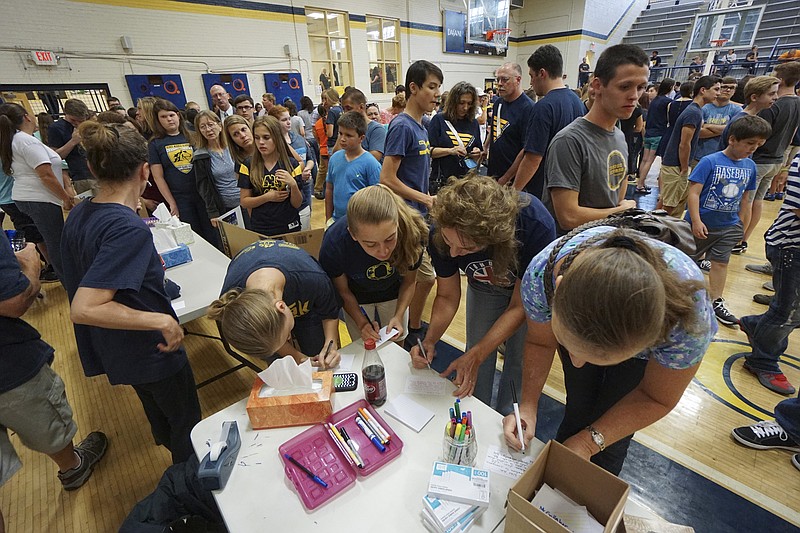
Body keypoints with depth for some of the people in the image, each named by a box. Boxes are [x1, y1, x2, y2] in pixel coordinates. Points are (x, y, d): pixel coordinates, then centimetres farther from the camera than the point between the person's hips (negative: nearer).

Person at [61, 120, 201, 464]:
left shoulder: (78, 216, -3)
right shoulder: (130, 229, -31)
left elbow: (78, 282, 9)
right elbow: (84, 309, -35)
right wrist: (162, 320, -30)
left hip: (114, 349, 9)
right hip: (150, 351, -8)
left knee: (158, 409, 33)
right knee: (188, 422, 16)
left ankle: (172, 448, 58)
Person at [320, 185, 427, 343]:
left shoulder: (412, 232, -35)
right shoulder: (333, 244, -38)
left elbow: (409, 281, -14)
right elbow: (343, 291, -15)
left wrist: (398, 316, -23)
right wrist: (362, 322, -22)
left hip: (394, 293, 2)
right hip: (357, 298, -1)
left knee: (396, 345, 22)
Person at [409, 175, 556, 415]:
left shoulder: (537, 226, -41)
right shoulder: (441, 232, -32)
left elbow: (519, 306, -28)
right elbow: (447, 297, -15)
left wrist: (475, 356, -32)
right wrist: (429, 341, -30)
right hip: (484, 285, 2)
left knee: (519, 359, 4)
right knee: (479, 358, 7)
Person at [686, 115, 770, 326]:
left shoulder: (750, 166, 4)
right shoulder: (709, 162, -16)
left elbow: (745, 198, 14)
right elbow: (694, 192, -19)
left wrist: (740, 224, 16)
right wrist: (696, 221, -23)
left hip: (729, 226, 6)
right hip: (702, 224, -5)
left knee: (721, 262, 11)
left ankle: (716, 301, 20)